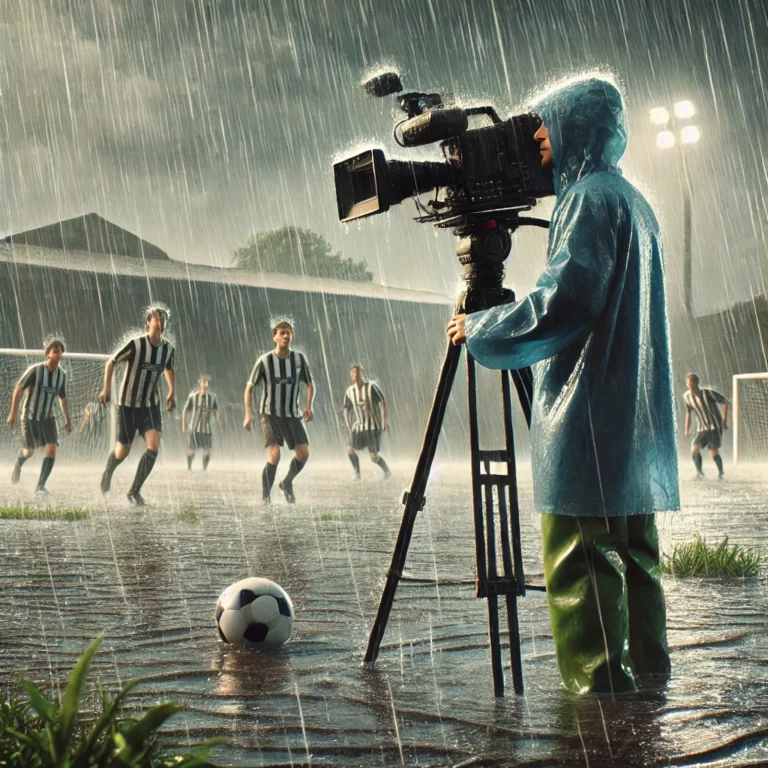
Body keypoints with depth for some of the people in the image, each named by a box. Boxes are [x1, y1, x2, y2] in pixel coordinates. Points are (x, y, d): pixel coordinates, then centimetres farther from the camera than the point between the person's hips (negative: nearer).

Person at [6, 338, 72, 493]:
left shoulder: (62, 375, -3)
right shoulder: (35, 370, -17)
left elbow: (62, 397, 12)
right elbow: (18, 389, -12)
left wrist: (67, 419, 11)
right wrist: (13, 413, -14)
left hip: (48, 417, 3)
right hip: (30, 416, -3)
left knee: (51, 449, -15)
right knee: (28, 452, 9)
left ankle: (40, 486, -10)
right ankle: (17, 466, 46)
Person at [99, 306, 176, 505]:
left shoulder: (169, 348, -2)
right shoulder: (136, 344, -17)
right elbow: (110, 363, -6)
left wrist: (172, 393, 16)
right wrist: (106, 389, -10)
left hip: (151, 405, 4)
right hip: (128, 404, -4)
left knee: (153, 448, -15)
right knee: (123, 451, 4)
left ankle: (134, 491, 0)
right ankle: (108, 473, 40)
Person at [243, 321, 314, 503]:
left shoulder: (299, 359, -3)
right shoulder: (264, 361, -10)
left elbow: (310, 384, 9)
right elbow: (249, 387, -1)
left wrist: (308, 406, -7)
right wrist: (248, 415, -9)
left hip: (292, 414, 3)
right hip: (270, 414, -3)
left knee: (303, 453, -5)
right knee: (274, 455, -18)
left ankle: (287, 483, 23)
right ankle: (265, 497, -2)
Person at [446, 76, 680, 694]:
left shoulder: (591, 197, -10)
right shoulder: (633, 199, 20)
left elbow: (565, 301, -18)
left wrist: (480, 331, -8)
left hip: (589, 411, -10)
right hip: (637, 413, 10)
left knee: (579, 549, -7)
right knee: (630, 545, 15)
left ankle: (595, 675, -5)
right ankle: (645, 661, 21)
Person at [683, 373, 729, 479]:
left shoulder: (707, 392, -15)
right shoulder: (687, 396, 1)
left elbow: (725, 402, -7)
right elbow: (688, 412, 15)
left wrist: (725, 419, -12)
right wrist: (687, 429, 12)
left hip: (715, 426, -4)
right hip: (701, 428, 4)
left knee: (714, 453, -8)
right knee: (694, 450, -14)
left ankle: (721, 472, 14)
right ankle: (699, 472, 3)